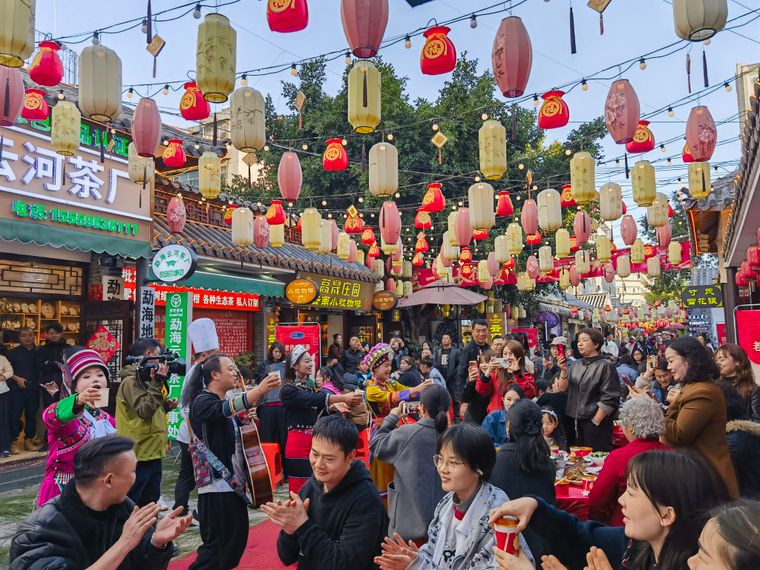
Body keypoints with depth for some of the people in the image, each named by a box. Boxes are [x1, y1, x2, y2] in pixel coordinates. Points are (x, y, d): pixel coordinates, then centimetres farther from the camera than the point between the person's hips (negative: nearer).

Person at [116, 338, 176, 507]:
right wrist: (157, 382, -25)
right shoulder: (131, 381, -16)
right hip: (138, 454, -9)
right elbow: (144, 411, -25)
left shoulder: (144, 379, 13)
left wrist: (166, 405, 3)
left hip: (152, 451, 9)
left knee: (150, 500, 19)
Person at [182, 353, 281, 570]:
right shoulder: (202, 401, -13)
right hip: (217, 484, -9)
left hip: (234, 482, 9)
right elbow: (224, 409, -36)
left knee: (237, 538, 14)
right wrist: (259, 390, -50)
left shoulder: (227, 402, 15)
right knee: (218, 543, -5)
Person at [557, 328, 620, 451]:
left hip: (596, 423, -6)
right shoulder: (576, 365, 10)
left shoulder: (605, 366, -8)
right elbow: (563, 388, 7)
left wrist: (595, 421, -14)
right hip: (575, 421, 6)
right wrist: (564, 371, -10)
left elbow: (609, 399, -13)